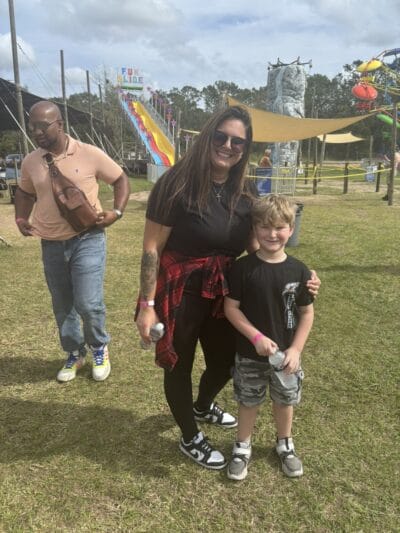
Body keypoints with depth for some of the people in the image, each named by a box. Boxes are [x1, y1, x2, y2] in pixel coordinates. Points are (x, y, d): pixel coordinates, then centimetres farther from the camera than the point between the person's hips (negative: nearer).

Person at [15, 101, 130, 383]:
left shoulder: (89, 154, -8)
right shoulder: (30, 162, 3)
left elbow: (121, 179, 3)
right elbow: (25, 192, 21)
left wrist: (116, 212, -10)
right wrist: (21, 218, 3)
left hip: (87, 240, -4)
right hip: (51, 245, 4)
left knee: (88, 303, -9)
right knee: (62, 306, 13)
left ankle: (100, 348, 21)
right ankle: (75, 353, 34)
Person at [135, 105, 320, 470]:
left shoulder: (242, 192, 1)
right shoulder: (178, 184, -18)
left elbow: (256, 248, 5)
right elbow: (152, 248, -17)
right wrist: (148, 305, -18)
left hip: (220, 293, 7)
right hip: (178, 293, -6)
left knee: (225, 361, 23)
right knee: (180, 365, 14)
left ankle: (203, 407, 58)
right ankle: (190, 439, 41)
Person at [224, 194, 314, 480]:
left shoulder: (299, 271, -9)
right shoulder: (243, 268, -15)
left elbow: (307, 312, -2)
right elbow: (231, 308, -11)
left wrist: (296, 349, -9)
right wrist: (257, 337, -19)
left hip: (286, 353, 2)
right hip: (250, 353, -2)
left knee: (285, 400, 20)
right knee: (248, 402, 15)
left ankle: (285, 444, 46)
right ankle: (242, 447, 39)